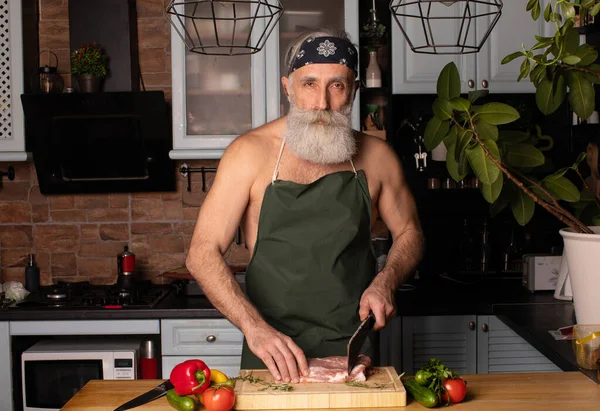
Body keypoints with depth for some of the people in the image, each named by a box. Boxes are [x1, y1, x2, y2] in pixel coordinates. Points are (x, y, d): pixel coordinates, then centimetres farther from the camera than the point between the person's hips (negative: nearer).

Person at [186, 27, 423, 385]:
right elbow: (203, 254, -13)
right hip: (273, 351, -2)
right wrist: (254, 327, -26)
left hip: (352, 349, 2)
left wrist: (385, 282, -6)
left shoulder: (376, 157, -1)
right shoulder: (251, 153, -9)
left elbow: (409, 233, 13)